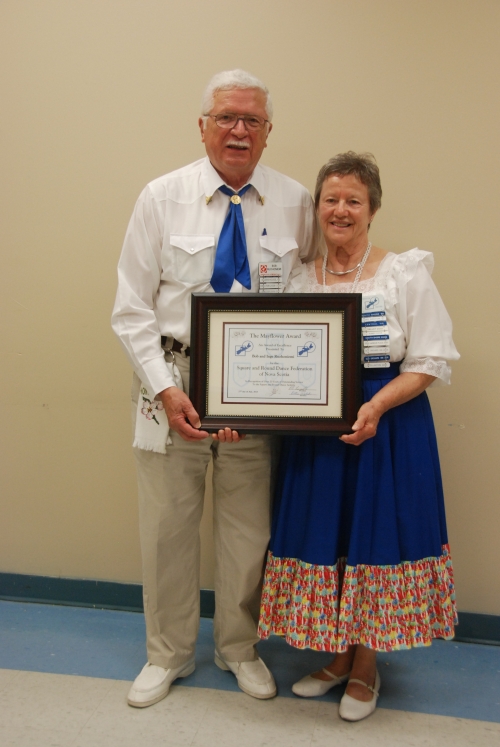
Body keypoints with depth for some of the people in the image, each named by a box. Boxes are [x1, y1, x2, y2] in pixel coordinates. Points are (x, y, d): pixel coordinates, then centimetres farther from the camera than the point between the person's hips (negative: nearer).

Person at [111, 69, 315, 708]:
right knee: (167, 523, 9)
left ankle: (239, 647, 38)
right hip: (173, 378, -1)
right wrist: (166, 389, -14)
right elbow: (132, 308, -3)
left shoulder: (295, 203, 2)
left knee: (248, 525, 12)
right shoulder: (162, 197, -2)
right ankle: (168, 653, 34)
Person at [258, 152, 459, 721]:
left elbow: (430, 362, -7)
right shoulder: (298, 280, 7)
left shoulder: (406, 274, -4)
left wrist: (376, 406, -21)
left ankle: (366, 669, 30)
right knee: (320, 539, 10)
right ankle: (337, 658, 34)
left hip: (389, 426, -3)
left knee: (373, 539, 5)